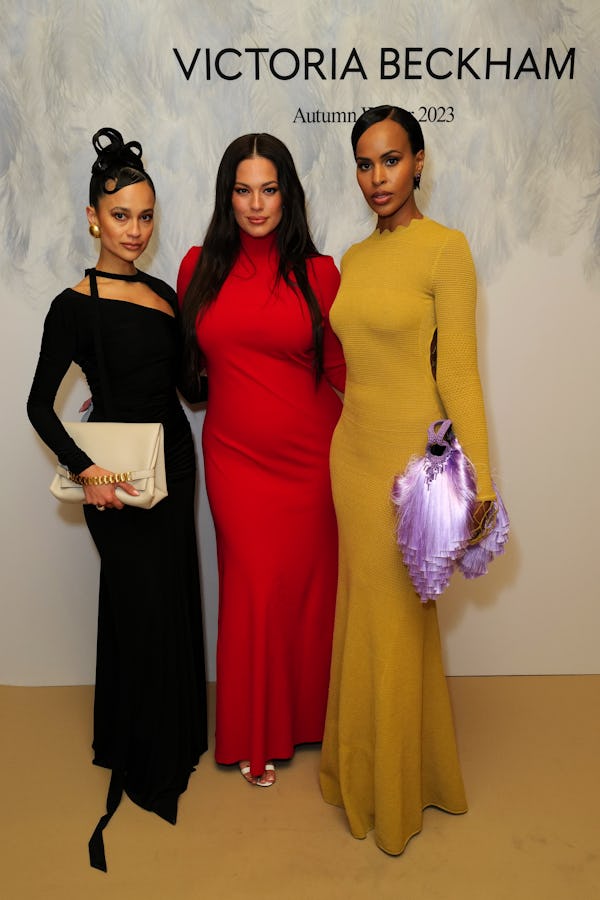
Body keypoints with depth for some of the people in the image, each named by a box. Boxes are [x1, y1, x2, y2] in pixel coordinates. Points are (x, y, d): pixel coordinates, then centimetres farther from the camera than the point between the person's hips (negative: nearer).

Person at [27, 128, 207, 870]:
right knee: (142, 608, 3)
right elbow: (40, 404, -9)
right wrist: (85, 468, -19)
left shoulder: (164, 295, 8)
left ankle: (176, 739, 37)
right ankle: (142, 764, 24)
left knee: (174, 601, 16)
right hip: (117, 474, -6)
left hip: (173, 459, 6)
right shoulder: (75, 306, -10)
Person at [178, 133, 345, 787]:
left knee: (308, 585, 10)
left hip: (309, 456, 0)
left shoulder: (318, 272, 0)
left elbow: (341, 367, 1)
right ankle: (257, 736, 29)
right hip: (235, 457, 1)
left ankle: (308, 719, 35)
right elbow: (186, 359, 13)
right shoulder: (201, 266, 3)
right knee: (252, 589, 7)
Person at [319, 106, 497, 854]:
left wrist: (478, 479, -14)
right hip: (352, 448, 6)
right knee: (363, 608, 16)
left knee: (395, 620, 6)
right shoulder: (355, 257, 10)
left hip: (411, 452, -6)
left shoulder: (445, 248, -10)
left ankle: (397, 791, 30)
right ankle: (363, 769, 38)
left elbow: (458, 372, -12)